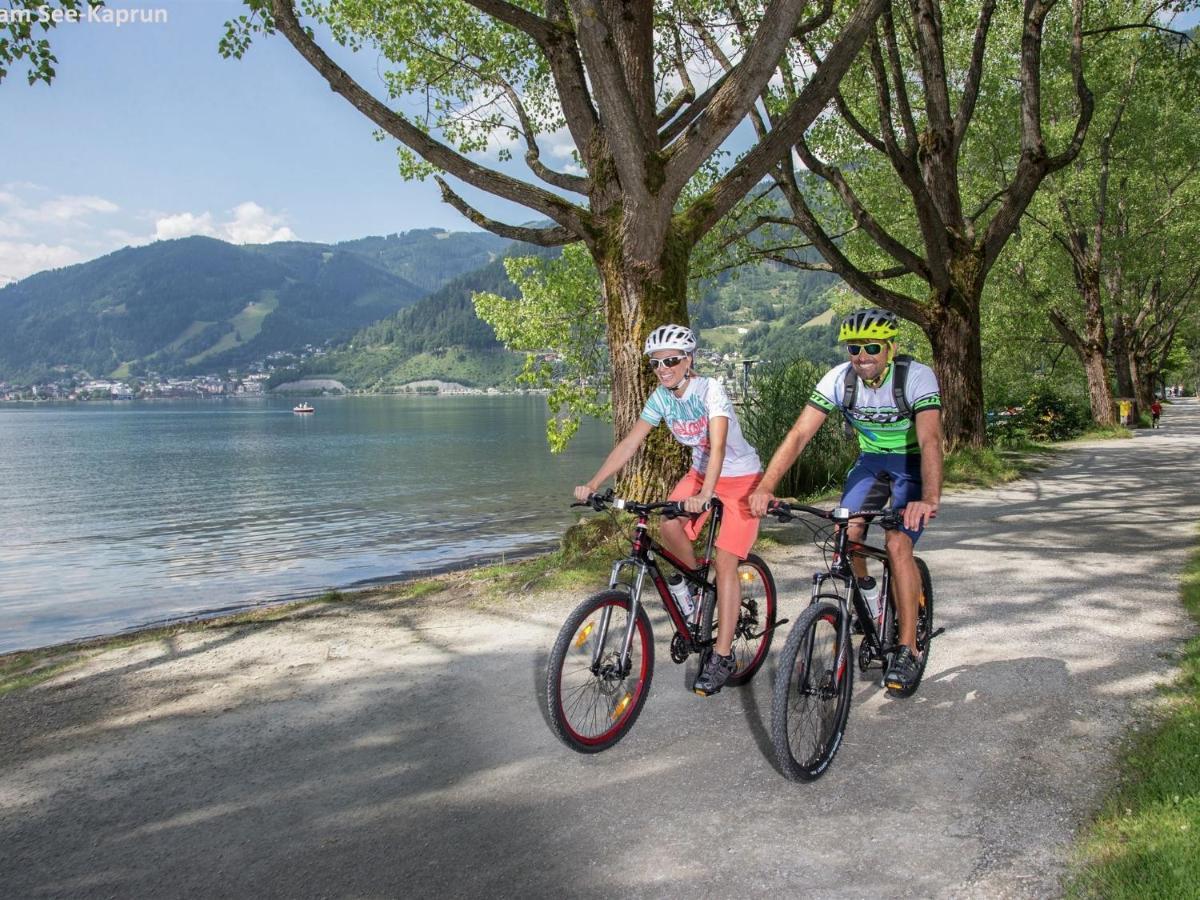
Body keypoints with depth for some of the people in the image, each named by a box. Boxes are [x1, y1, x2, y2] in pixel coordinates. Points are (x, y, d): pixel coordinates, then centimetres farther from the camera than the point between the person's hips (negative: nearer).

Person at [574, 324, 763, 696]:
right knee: (669, 529, -19)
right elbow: (629, 444, -12)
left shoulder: (710, 390, -26)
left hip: (740, 478, -6)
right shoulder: (662, 397, -8)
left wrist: (704, 494, -53)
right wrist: (592, 484, -21)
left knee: (725, 562, -12)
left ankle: (722, 656, -5)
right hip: (701, 473, 6)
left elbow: (717, 447, -38)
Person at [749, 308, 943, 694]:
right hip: (871, 461, 4)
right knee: (845, 536, -17)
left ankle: (908, 650, -8)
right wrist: (765, 486, -37)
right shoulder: (838, 379, -18)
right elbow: (799, 434, -24)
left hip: (913, 465, -3)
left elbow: (930, 440, -40)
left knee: (898, 544, -21)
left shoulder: (917, 376, -27)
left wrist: (929, 499, -56)